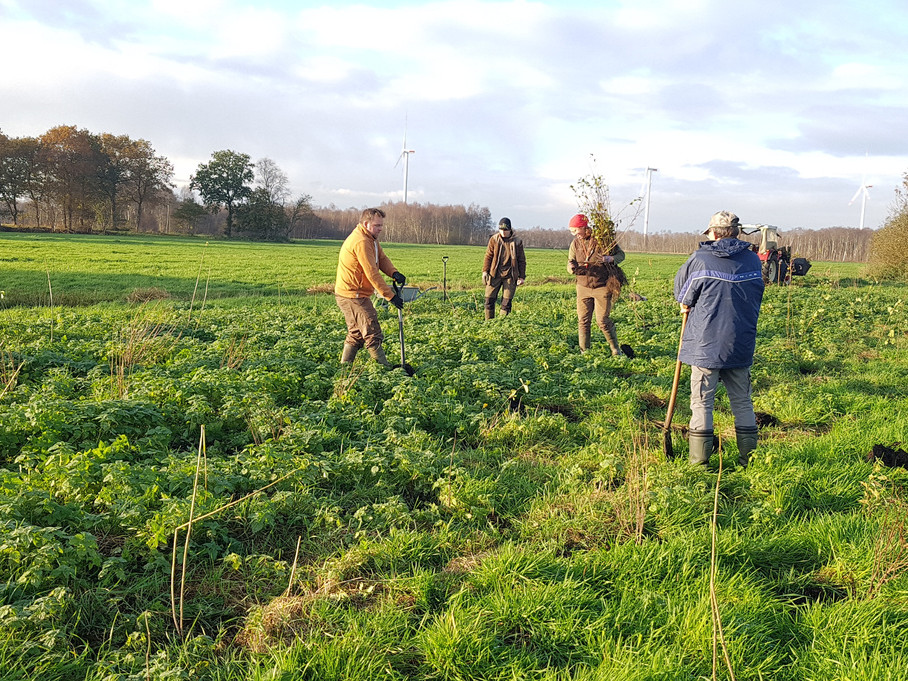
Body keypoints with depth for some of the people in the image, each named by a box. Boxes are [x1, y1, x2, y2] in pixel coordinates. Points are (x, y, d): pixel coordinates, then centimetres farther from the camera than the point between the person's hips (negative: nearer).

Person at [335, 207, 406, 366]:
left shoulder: (370, 238, 13)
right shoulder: (361, 242, -21)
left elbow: (382, 258, 8)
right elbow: (372, 273, -25)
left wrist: (394, 273, -14)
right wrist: (390, 296, -23)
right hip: (353, 295, -11)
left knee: (356, 334, 18)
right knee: (372, 333, -8)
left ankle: (344, 367, 23)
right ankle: (384, 367, -5)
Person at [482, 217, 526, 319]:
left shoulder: (517, 242, 0)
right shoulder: (494, 239, 2)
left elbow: (522, 260, 5)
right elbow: (488, 256, 7)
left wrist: (522, 276, 2)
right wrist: (485, 271, -1)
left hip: (510, 276, -1)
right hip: (494, 274, 1)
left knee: (506, 302, 0)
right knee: (489, 300, 0)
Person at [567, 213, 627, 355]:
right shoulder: (575, 243, 5)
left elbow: (621, 254, 2)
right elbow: (570, 262, 6)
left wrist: (610, 259, -20)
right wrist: (572, 267, -20)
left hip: (602, 287, -4)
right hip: (583, 287, 4)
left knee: (603, 321, -5)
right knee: (583, 321, 3)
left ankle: (616, 350, 12)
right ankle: (584, 352, 14)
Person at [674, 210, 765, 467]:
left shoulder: (699, 260, -10)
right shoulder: (753, 260, 3)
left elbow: (682, 295, 1)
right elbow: (755, 300, 12)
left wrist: (687, 305, 21)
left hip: (705, 345, -4)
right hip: (741, 345, 4)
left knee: (702, 402, 4)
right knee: (742, 401, 14)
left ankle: (699, 462, 8)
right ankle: (749, 458, 20)